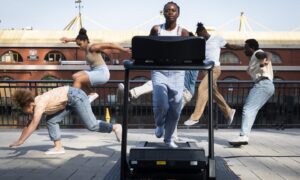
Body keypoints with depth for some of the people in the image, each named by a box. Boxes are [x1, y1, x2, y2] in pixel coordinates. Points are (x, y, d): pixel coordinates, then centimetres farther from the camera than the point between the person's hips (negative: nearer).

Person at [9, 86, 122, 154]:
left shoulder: (40, 104, -24)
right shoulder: (35, 104, 3)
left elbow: (34, 125, -30)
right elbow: (29, 124, 10)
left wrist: (20, 141, -27)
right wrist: (19, 140, 9)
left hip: (76, 96, -10)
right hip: (69, 101, 10)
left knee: (92, 125, -9)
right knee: (51, 120, 4)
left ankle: (115, 127, 8)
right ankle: (58, 147, 6)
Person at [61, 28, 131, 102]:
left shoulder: (93, 47, -16)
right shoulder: (87, 47, 8)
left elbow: (110, 45, -19)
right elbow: (79, 39, 30)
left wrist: (124, 50, -19)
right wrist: (69, 39, 36)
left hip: (102, 73, -9)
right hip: (95, 71, 9)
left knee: (78, 80, -17)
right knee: (75, 76, 2)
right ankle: (91, 94, 9)